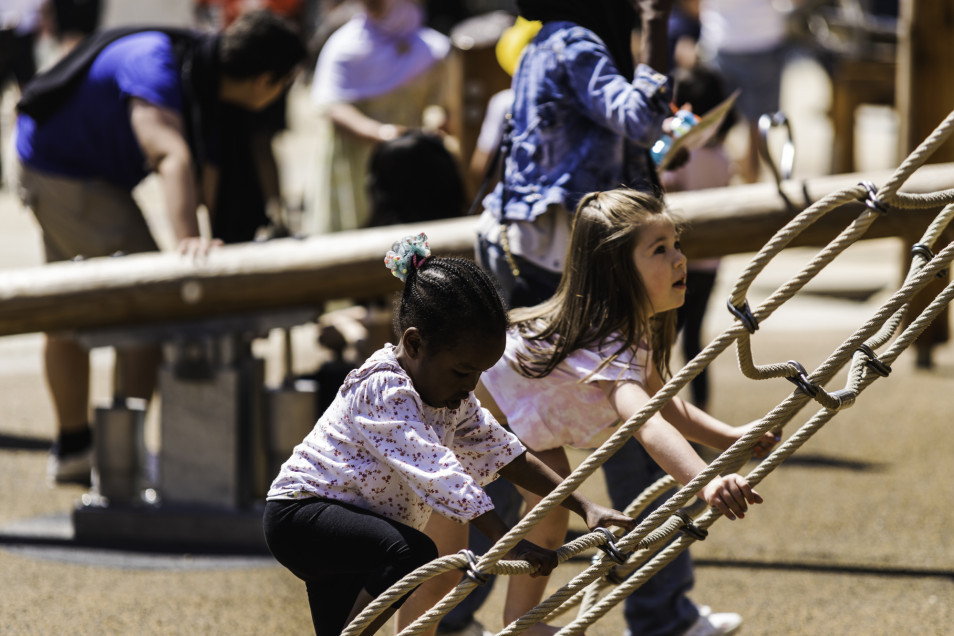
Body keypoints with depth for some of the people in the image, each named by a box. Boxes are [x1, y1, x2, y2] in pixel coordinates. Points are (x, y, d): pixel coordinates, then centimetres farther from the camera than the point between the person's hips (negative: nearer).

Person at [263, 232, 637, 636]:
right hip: (299, 515, -10)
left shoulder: (450, 392, 5)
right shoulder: (384, 390, -26)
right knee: (414, 553, -31)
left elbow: (502, 452, 7)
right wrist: (508, 544, -40)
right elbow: (435, 472, -34)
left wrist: (583, 507, -2)